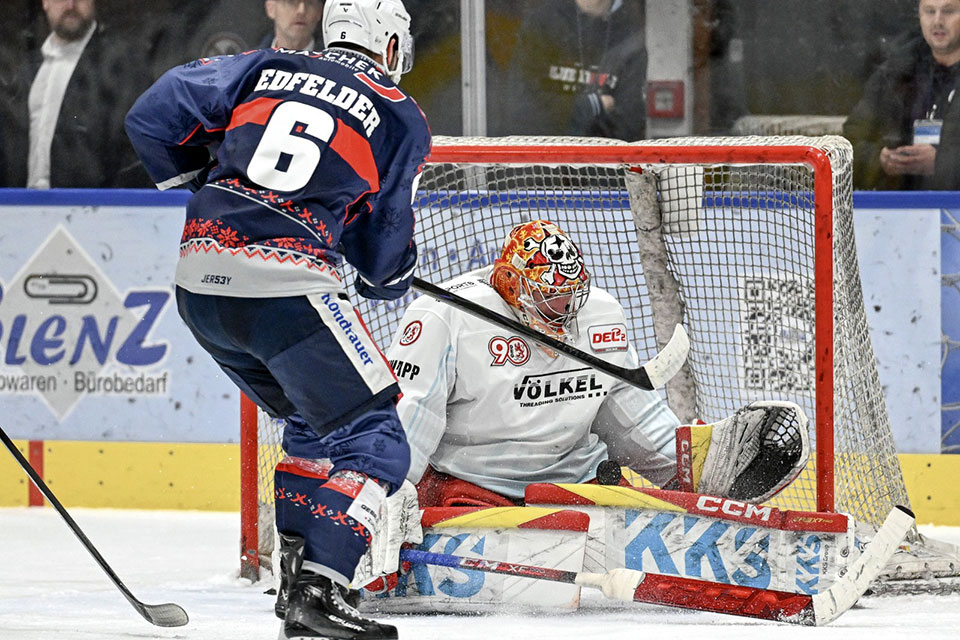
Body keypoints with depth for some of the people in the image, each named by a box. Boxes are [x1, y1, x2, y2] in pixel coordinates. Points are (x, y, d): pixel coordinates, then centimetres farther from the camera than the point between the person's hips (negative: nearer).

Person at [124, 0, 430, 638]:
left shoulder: (266, 67, 16)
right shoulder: (401, 117, 8)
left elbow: (154, 116, 10)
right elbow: (387, 259, 10)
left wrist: (197, 179, 27)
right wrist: (397, 273, 33)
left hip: (198, 285, 6)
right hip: (285, 288, -6)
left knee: (314, 421, 25)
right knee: (369, 437, 0)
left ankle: (298, 576, 22)